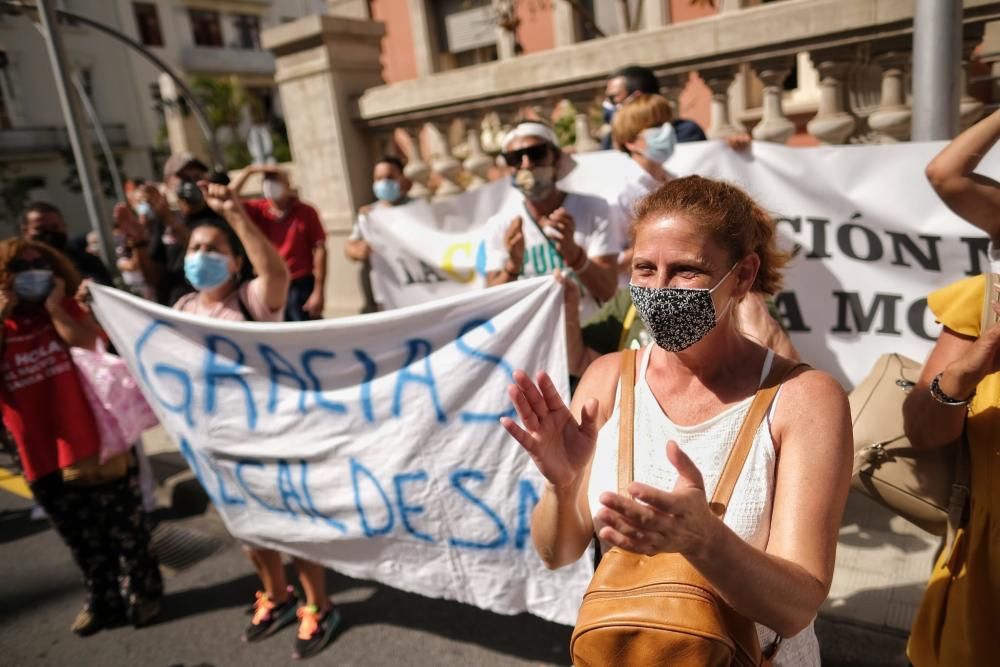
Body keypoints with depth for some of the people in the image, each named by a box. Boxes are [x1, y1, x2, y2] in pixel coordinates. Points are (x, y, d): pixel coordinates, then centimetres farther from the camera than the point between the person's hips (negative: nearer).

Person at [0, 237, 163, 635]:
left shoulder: (68, 309, 3)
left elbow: (87, 344, -18)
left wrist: (54, 306, -12)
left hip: (94, 445, -2)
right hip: (41, 458, 3)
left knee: (125, 530, 10)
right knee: (83, 543, 17)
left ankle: (144, 590, 29)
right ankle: (102, 601, 36)